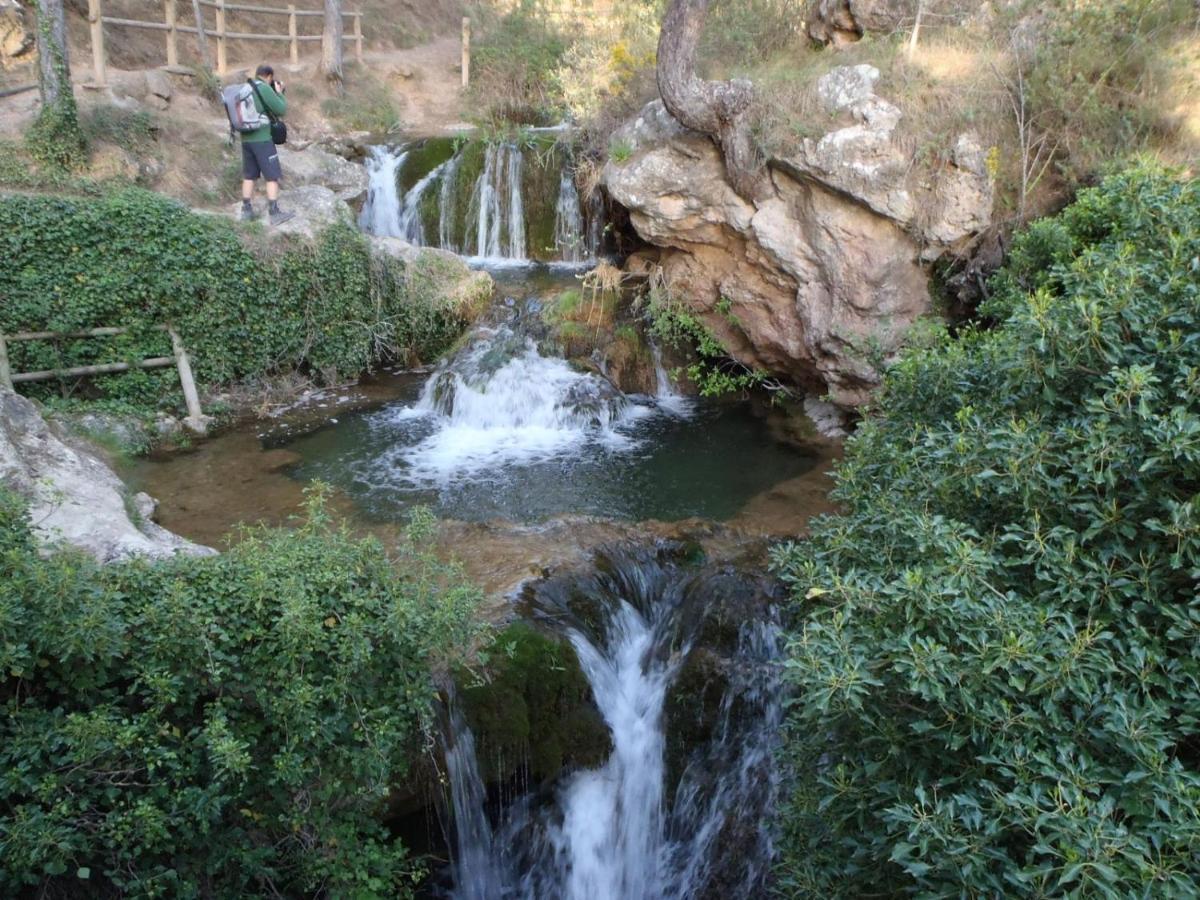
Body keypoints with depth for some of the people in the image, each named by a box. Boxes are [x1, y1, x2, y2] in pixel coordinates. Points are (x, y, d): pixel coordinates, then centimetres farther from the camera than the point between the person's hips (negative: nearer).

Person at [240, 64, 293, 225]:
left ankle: (247, 210, 18)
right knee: (272, 176, -2)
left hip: (246, 139, 7)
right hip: (263, 139, -7)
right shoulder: (265, 88, -11)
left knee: (249, 175, 14)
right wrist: (279, 93, 6)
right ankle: (275, 213, -4)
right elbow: (282, 110, -9)